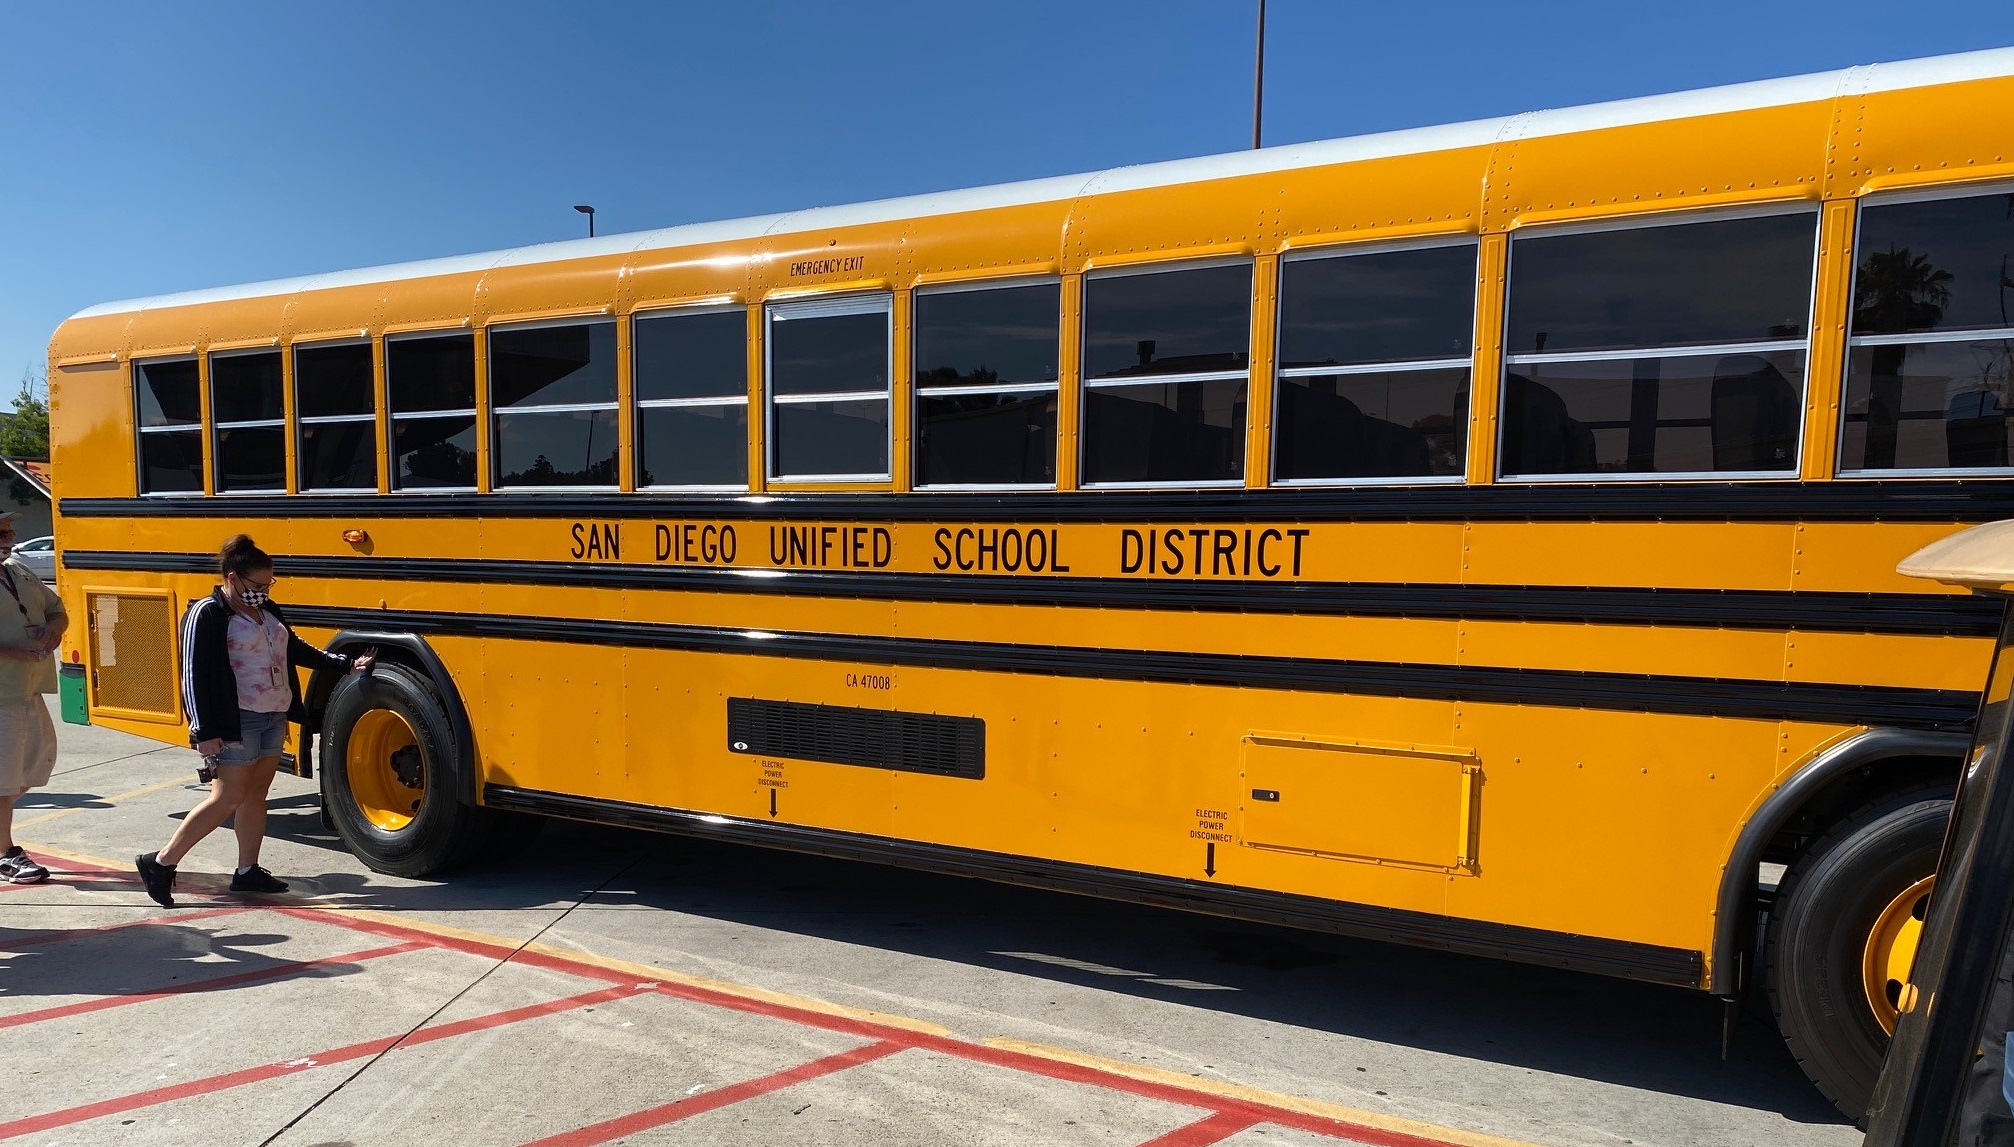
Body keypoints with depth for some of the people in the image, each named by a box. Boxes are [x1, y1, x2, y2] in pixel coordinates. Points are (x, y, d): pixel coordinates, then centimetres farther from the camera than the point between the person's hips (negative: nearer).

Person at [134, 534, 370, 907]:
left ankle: (247, 871, 20)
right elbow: (194, 675, -15)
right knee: (227, 798, -5)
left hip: (274, 718, 8)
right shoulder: (207, 615, -12)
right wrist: (204, 731, -18)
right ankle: (160, 863, 9)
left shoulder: (267, 610, 11)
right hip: (237, 722, -8)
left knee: (256, 794, 12)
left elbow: (296, 649, 24)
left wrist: (345, 664, 18)